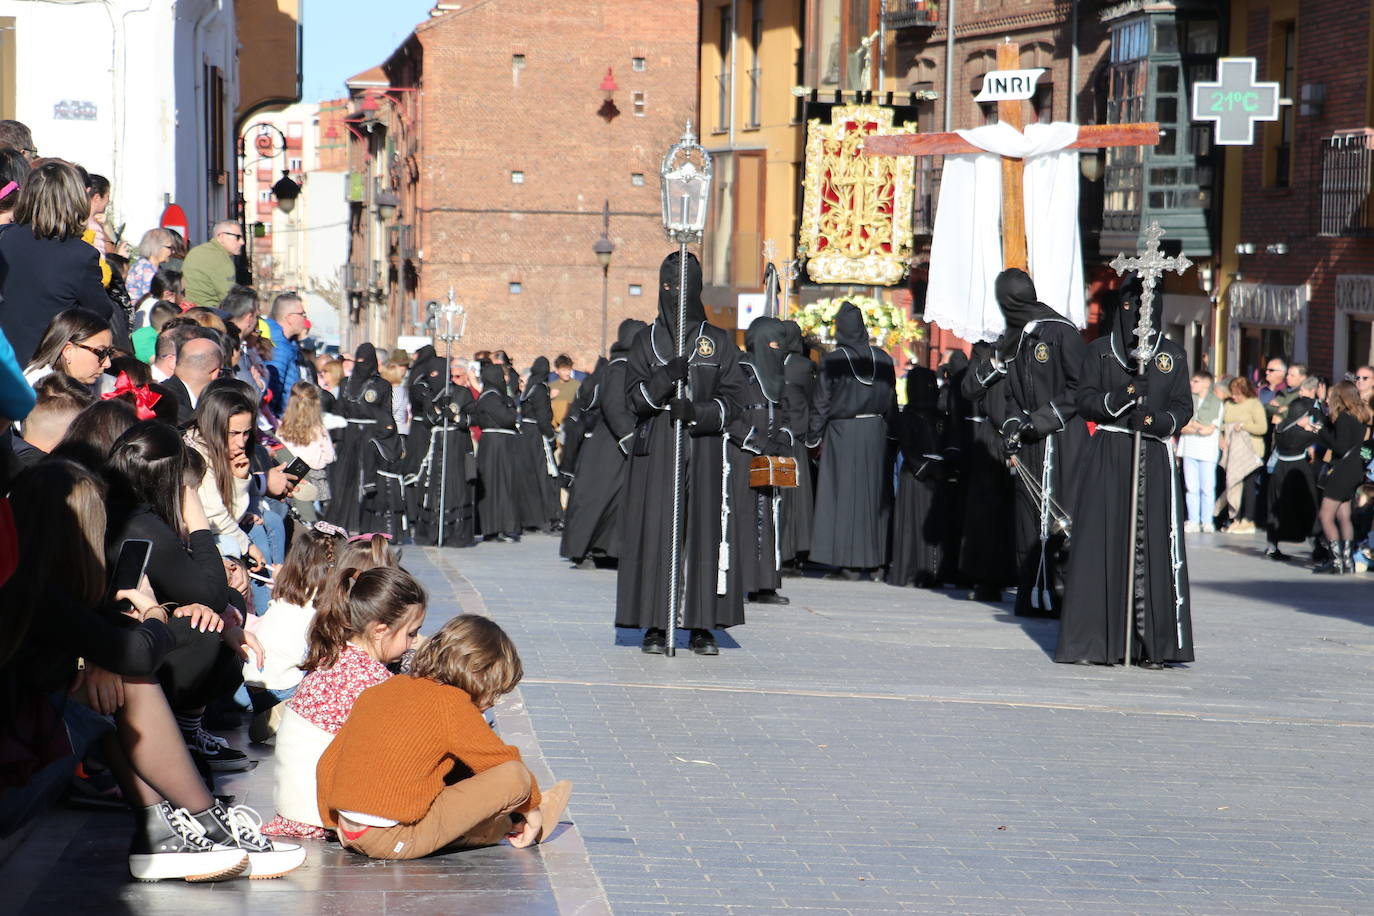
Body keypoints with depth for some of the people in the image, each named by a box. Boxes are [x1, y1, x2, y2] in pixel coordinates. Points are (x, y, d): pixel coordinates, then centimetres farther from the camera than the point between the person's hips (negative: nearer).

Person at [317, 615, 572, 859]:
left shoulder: (380, 690, 14)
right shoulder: (452, 705, -6)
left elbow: (328, 762, 17)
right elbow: (504, 761, 3)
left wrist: (335, 823, 26)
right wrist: (532, 807, 19)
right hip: (397, 841, -8)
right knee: (515, 776, -8)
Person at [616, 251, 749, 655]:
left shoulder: (719, 341, 9)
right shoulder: (647, 340, 9)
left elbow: (733, 398, 2)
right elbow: (634, 397, -1)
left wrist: (696, 412, -15)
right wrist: (666, 377, -19)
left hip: (704, 451, 0)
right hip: (655, 451, 0)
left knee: (704, 531, -3)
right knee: (655, 533, -4)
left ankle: (701, 627, 2)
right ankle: (655, 626, 0)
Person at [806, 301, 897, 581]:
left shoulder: (832, 361, -9)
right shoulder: (882, 359, 2)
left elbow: (822, 403, -7)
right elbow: (891, 401, 7)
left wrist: (814, 437, 1)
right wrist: (891, 432, 15)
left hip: (842, 432, -4)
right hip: (875, 432, 4)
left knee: (843, 493, 0)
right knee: (872, 493, 10)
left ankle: (847, 562, -3)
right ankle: (870, 558, 12)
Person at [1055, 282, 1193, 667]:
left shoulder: (1172, 354, 13)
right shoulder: (1100, 350, 10)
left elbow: (1184, 407, 9)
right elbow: (1085, 401, 2)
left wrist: (1159, 421, -12)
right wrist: (1119, 398, -17)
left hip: (1154, 460, 1)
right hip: (1108, 458, -1)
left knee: (1153, 546, -5)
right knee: (1102, 544, -7)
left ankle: (1152, 644, -3)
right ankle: (1098, 641, -4)